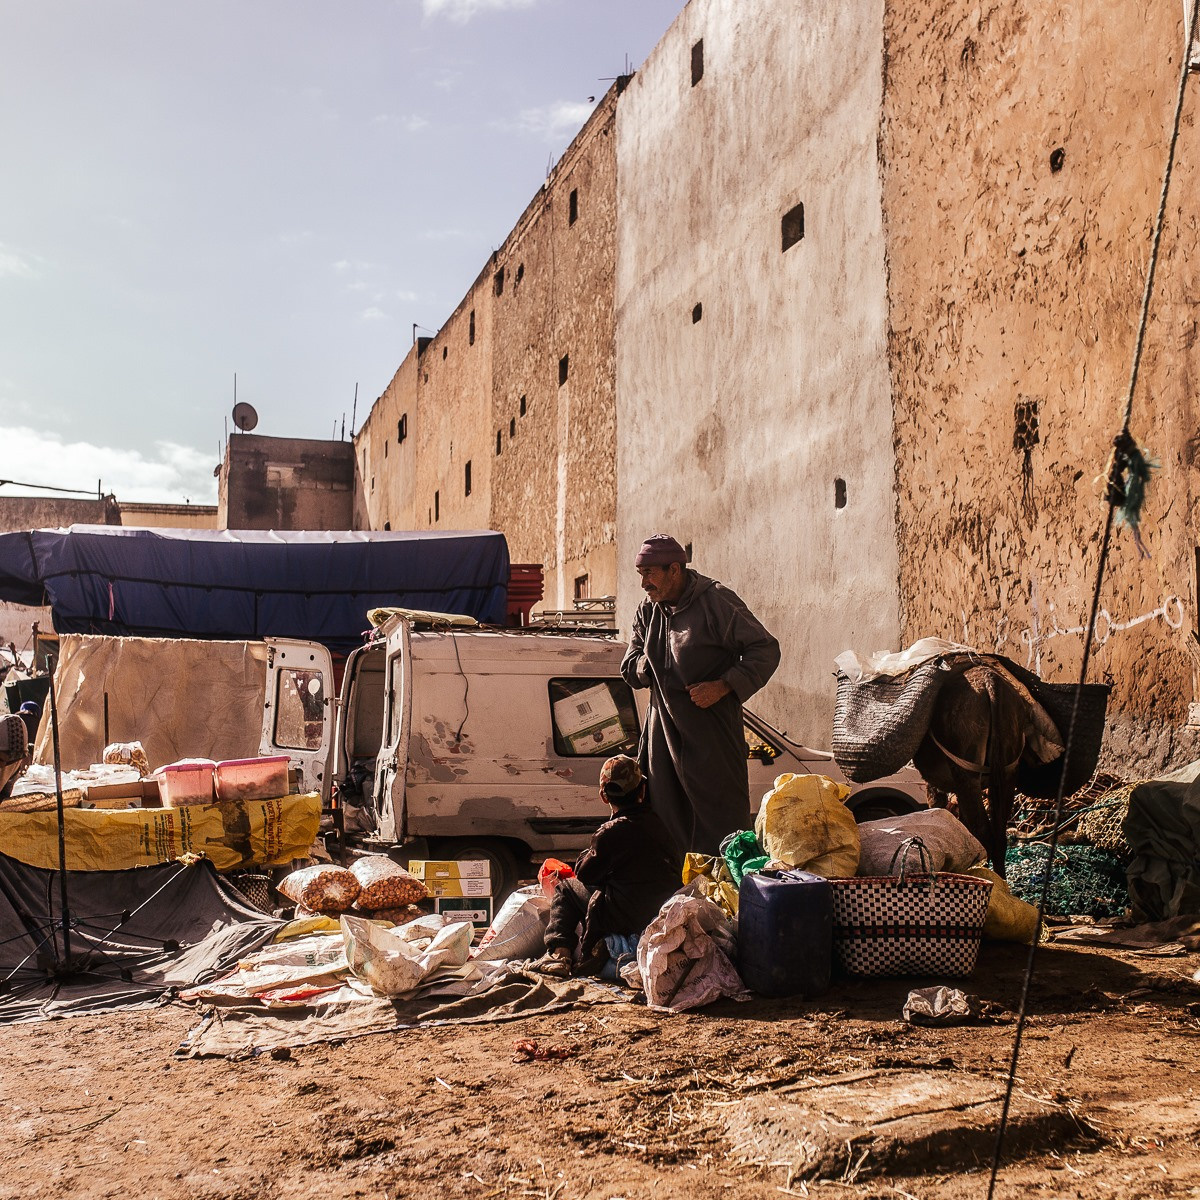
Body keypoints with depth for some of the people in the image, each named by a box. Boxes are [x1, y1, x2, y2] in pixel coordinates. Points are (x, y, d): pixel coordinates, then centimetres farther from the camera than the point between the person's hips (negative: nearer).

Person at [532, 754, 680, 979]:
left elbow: (584, 875, -2)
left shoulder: (610, 833, -13)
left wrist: (590, 849, 17)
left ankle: (558, 953, 1)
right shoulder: (657, 823, 5)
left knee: (565, 888, 15)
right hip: (665, 915, 6)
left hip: (630, 919, -6)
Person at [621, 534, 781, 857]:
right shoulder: (647, 611, 11)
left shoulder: (715, 602, -9)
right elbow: (630, 669, 17)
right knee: (669, 821, 8)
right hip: (664, 732, 6)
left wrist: (723, 686, -19)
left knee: (722, 820, -3)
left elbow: (765, 650, -9)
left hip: (712, 733, -6)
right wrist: (652, 661, -6)